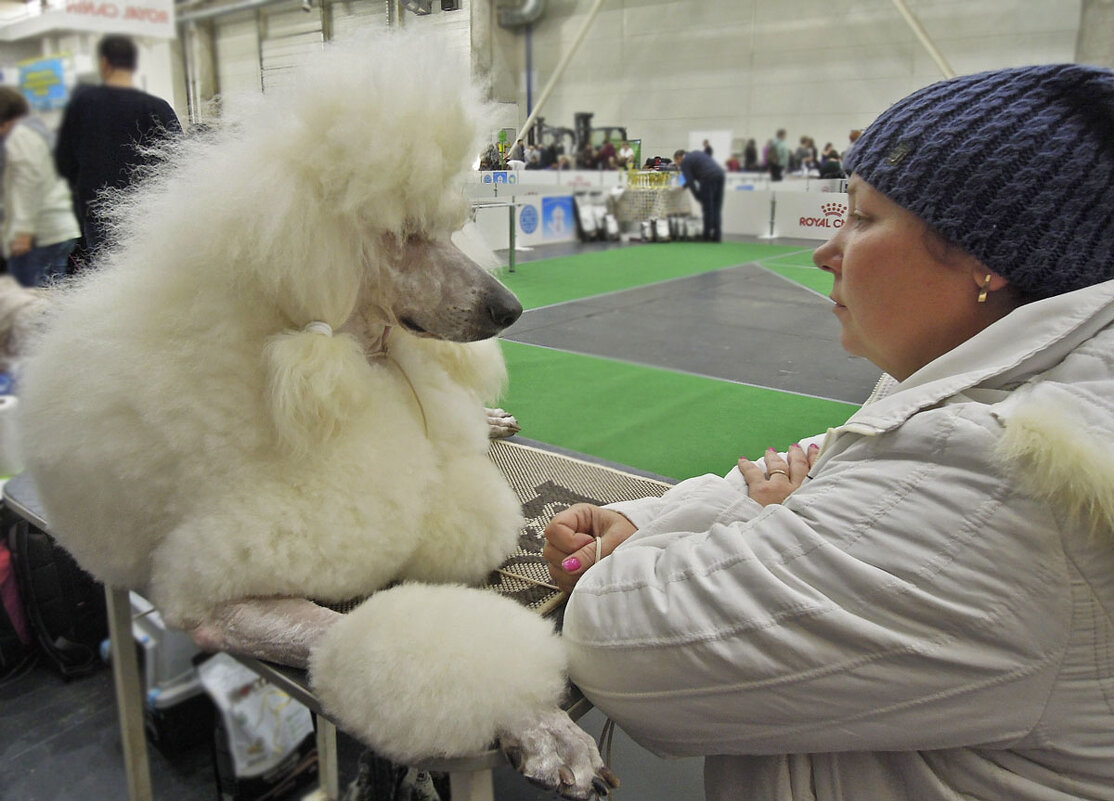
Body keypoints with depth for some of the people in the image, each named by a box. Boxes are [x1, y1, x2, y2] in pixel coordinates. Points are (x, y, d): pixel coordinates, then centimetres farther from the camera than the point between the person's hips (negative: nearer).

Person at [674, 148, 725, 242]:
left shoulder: (684, 163, 5)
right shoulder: (696, 153, 29)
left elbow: (691, 182, -2)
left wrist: (700, 200, 0)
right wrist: (683, 187, 38)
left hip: (708, 178, -7)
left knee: (707, 209, -1)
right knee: (717, 209, 9)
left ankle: (707, 237, 1)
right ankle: (717, 236, 8)